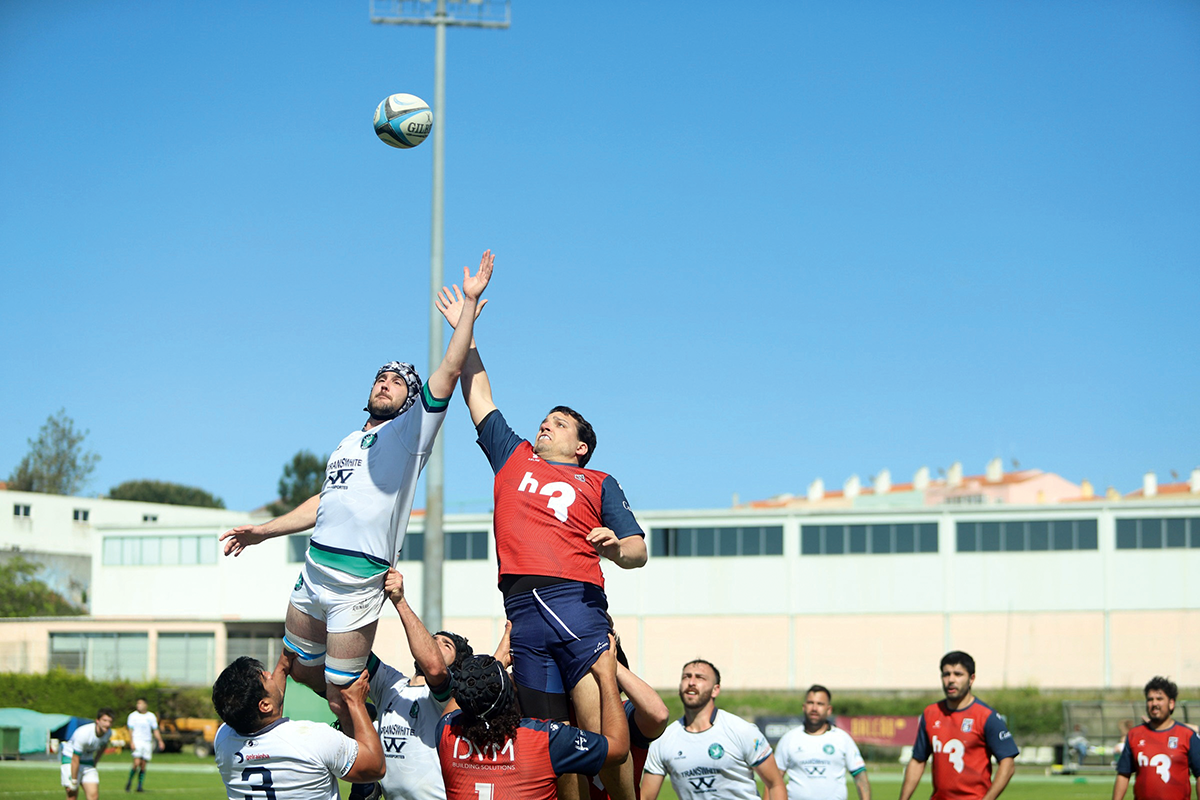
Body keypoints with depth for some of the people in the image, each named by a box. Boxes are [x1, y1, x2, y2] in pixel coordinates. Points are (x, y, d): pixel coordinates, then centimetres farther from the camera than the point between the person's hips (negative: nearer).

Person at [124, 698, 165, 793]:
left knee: (143, 766, 0)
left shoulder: (151, 716, 9)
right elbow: (130, 730, 0)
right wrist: (131, 742, -12)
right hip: (137, 742, -2)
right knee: (137, 763, -16)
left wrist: (160, 741, 3)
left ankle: (140, 786, 6)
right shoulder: (133, 716, 3)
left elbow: (155, 730, 13)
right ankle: (130, 781, 5)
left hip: (148, 742, 2)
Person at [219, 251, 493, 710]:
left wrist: (470, 302, -14)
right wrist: (262, 532, 27)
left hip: (359, 582, -7)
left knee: (340, 697, -5)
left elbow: (450, 370, -10)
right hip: (314, 570, 7)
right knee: (299, 668, 17)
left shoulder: (410, 432, 0)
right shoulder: (348, 445, 21)